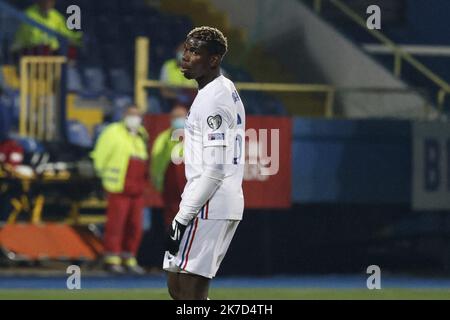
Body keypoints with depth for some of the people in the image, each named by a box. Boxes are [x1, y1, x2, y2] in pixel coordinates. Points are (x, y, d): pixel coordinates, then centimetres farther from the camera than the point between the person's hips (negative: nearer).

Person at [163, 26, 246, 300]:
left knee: (191, 292, -11)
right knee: (177, 287, 12)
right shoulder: (226, 90, 17)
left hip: (209, 206, -10)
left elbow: (214, 170, -20)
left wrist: (182, 218, -19)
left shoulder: (213, 98, -15)